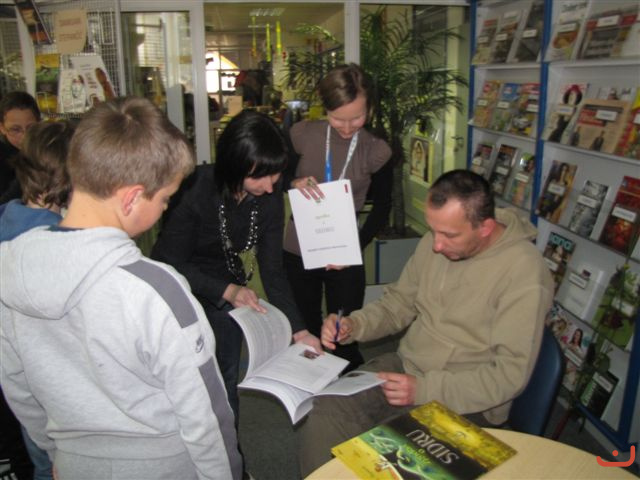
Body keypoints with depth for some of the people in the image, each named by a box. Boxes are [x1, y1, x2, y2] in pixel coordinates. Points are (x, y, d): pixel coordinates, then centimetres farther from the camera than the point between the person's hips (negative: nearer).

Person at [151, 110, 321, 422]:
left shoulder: (270, 195, -15)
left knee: (226, 380, 14)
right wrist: (227, 290, -34)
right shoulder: (195, 189, -29)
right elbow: (170, 262, -21)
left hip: (227, 287, 4)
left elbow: (272, 268, -11)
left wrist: (298, 329, -18)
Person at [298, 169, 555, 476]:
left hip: (465, 402, -5)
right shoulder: (435, 242, -2)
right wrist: (354, 325, -9)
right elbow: (399, 302, 10)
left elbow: (511, 373, -19)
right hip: (404, 368, 6)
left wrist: (426, 390, -25)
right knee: (320, 421, -13)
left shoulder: (525, 273, -21)